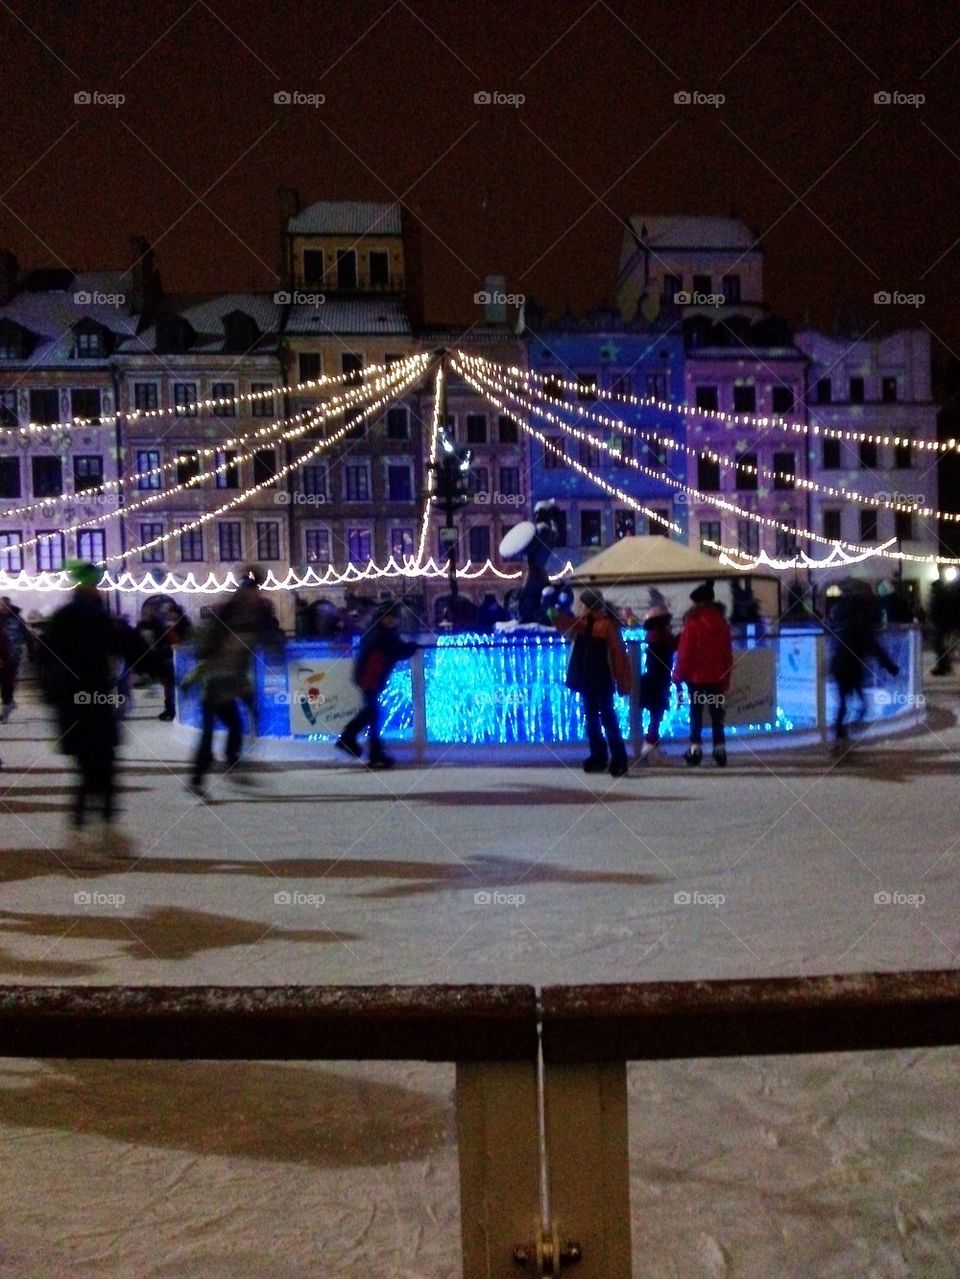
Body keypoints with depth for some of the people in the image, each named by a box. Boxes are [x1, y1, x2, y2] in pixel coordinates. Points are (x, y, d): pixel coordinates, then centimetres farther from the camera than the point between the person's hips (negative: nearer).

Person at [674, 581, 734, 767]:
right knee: (717, 714, 8)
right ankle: (720, 751, 7)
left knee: (696, 714, 3)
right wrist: (726, 677, 16)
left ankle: (696, 751, 0)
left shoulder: (693, 623, -13)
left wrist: (679, 675, -3)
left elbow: (685, 652, -12)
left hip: (696, 676, -4)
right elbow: (727, 652, 9)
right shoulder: (721, 622, 4)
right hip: (717, 677, 4)